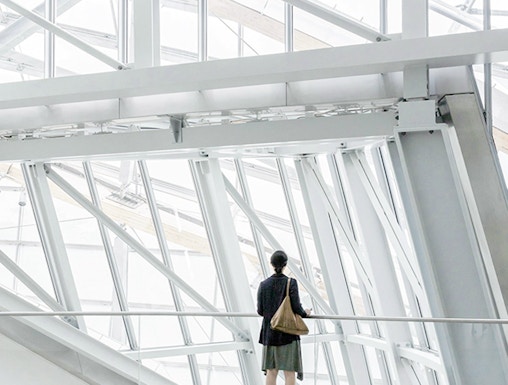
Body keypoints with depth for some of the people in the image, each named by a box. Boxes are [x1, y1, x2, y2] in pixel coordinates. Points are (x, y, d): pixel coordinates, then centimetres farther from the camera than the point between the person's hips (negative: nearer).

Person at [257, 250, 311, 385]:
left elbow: (260, 311, 3)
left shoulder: (264, 285, 1)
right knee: (289, 372, -2)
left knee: (271, 371, 7)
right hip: (288, 333, -4)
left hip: (270, 333, 4)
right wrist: (305, 313, 8)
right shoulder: (291, 283, -10)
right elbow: (296, 308, -13)